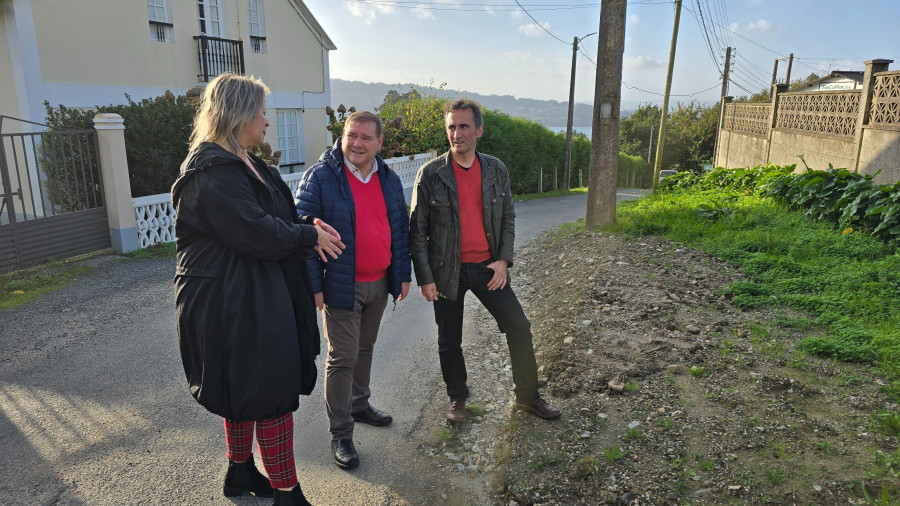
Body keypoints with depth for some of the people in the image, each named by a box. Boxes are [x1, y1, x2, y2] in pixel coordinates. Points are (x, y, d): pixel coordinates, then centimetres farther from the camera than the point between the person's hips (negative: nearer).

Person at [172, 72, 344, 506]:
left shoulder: (244, 163, 13)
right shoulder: (214, 172, -20)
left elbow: (275, 215, 16)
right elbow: (258, 233, -26)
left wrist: (305, 229, -3)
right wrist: (309, 235, -11)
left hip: (253, 298, 11)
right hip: (234, 305, -11)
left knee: (245, 390, 22)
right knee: (272, 394, -2)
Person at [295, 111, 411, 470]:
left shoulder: (389, 180, 7)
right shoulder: (319, 178, -11)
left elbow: (401, 229, 13)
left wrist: (403, 275, 10)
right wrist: (313, 285, -14)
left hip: (379, 284, 6)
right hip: (342, 287, -6)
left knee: (365, 349, 20)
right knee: (342, 358, 0)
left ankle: (359, 405, 39)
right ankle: (340, 433, 13)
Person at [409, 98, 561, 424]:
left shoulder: (496, 170, 2)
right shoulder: (431, 174, -7)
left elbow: (508, 218, 9)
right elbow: (418, 230, -5)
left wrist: (503, 260, -3)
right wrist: (425, 278, -9)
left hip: (488, 267, 2)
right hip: (448, 271, -2)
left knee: (519, 327, 2)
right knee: (449, 341, 10)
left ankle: (527, 396, 22)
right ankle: (457, 398, 33)